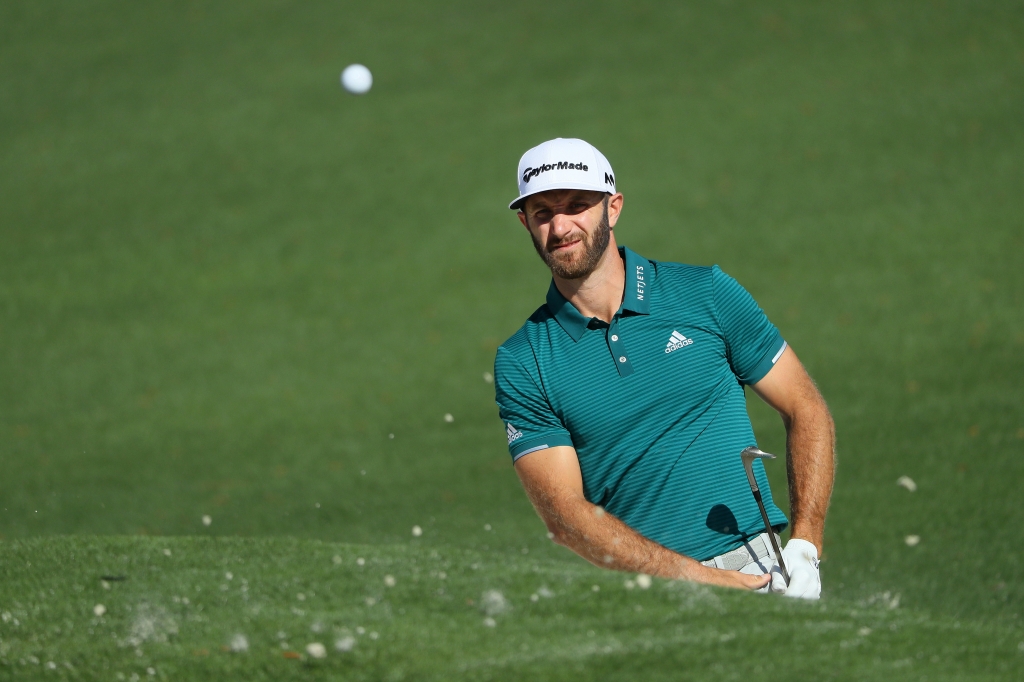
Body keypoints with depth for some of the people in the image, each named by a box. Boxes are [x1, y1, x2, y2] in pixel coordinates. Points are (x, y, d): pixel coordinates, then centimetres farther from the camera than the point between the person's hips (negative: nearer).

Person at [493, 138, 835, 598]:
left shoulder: (705, 292, 7)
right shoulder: (520, 365, 4)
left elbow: (806, 410, 12)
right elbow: (565, 513, -4)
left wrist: (804, 550, -1)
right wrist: (702, 581, -14)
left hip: (756, 569, -1)